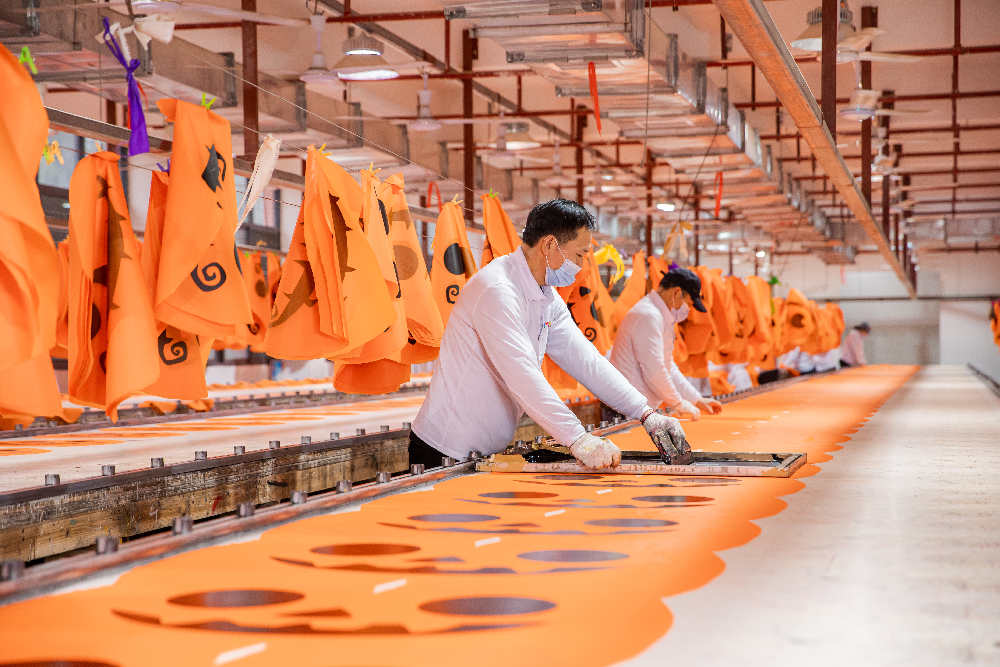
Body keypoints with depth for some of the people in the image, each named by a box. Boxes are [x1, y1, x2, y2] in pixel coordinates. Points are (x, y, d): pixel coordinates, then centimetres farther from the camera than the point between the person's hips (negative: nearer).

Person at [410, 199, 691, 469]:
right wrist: (578, 440, -39)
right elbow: (522, 375, -32)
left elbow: (586, 360, 6)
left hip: (488, 451, 9)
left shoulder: (548, 300, 10)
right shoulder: (497, 290, -22)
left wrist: (646, 415, -5)